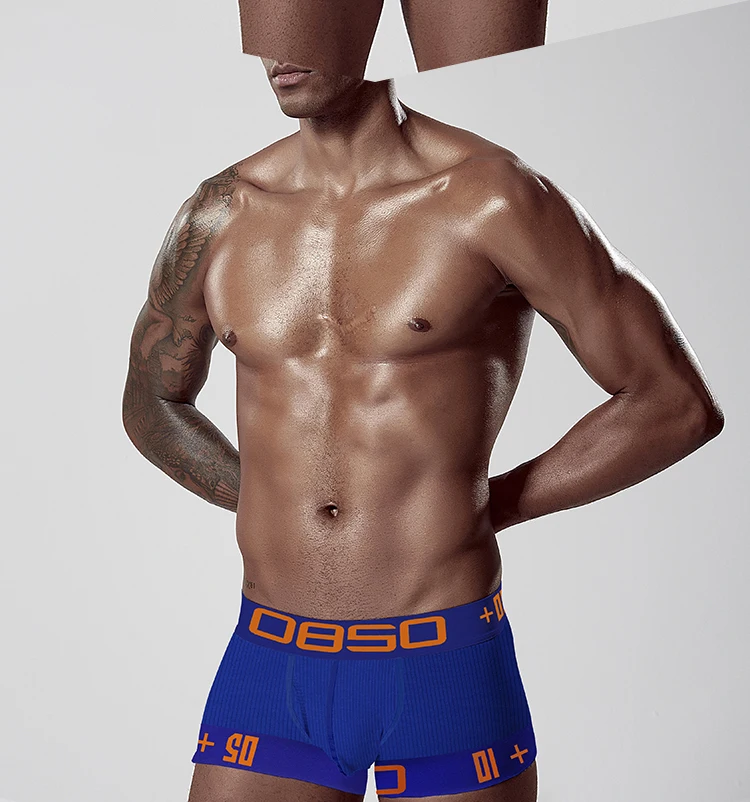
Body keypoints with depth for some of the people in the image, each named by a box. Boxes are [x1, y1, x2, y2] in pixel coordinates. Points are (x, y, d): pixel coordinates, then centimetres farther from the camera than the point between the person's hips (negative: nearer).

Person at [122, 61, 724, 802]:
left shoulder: (494, 198, -9)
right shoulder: (219, 217, 4)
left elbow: (679, 405, -5)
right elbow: (151, 403, 21)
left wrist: (487, 507, -1)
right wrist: (281, 507, 10)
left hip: (448, 675, -3)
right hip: (269, 664, 3)